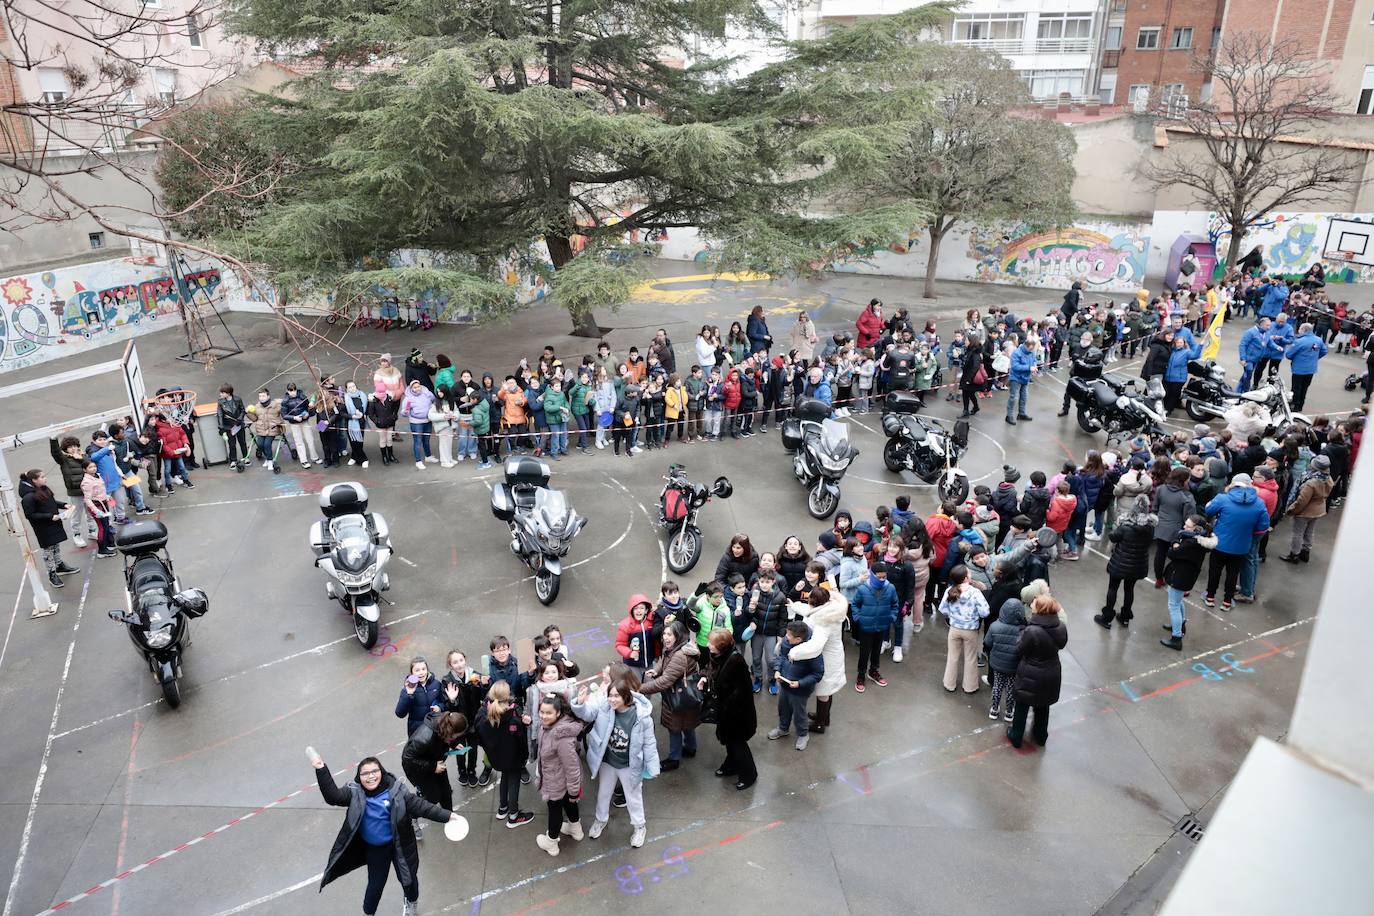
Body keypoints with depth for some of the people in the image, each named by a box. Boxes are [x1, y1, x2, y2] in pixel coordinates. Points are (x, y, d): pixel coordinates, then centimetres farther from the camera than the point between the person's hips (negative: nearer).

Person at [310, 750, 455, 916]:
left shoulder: (396, 790, -19)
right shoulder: (355, 792, -14)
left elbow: (421, 806, -20)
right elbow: (332, 796, -29)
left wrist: (447, 816, -29)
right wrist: (321, 769, -42)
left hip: (399, 845, 0)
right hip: (374, 849, 1)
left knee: (407, 877, 20)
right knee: (375, 884, 16)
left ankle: (412, 902, 53)